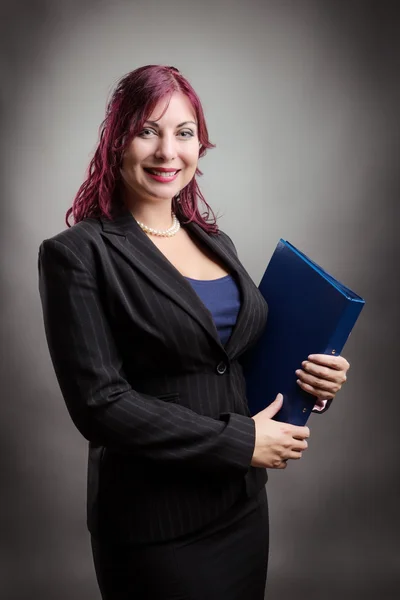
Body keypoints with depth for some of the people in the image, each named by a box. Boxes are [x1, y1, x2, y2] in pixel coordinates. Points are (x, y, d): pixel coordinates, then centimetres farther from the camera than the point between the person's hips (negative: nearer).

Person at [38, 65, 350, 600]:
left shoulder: (216, 242, 8)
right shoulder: (79, 254, -12)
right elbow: (99, 402, -18)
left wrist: (307, 376, -5)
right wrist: (240, 442, -17)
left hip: (244, 505, 6)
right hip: (156, 528, -6)